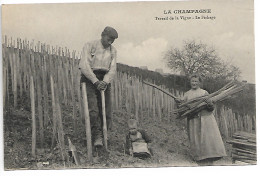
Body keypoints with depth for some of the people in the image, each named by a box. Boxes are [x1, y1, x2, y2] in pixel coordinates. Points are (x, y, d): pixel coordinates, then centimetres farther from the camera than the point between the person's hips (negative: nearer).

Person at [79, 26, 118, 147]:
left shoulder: (113, 51, 13)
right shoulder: (89, 46, -1)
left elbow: (112, 69, 4)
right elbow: (84, 66, -10)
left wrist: (104, 82, -14)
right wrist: (96, 81, -18)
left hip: (105, 80, 4)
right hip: (89, 79, -4)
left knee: (106, 111, -1)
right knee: (93, 109, -17)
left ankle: (104, 135, 9)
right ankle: (97, 136, -16)